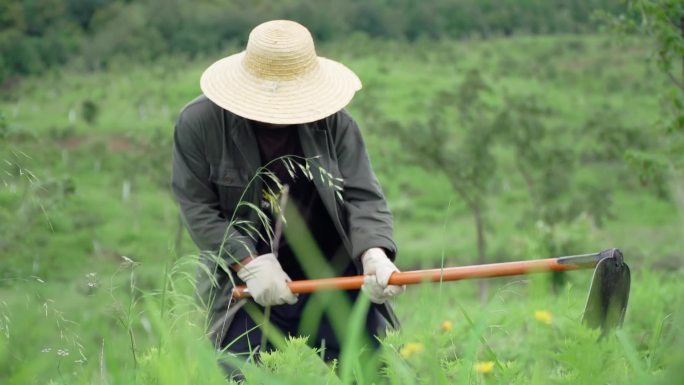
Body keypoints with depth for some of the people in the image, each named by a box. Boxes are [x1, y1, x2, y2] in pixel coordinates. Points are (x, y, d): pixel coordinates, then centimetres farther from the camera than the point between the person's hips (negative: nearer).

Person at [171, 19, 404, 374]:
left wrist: (374, 254, -28)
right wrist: (249, 263, -18)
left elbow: (362, 196, -7)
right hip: (246, 289, -1)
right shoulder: (199, 122, -7)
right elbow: (197, 206, -6)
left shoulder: (332, 121, -4)